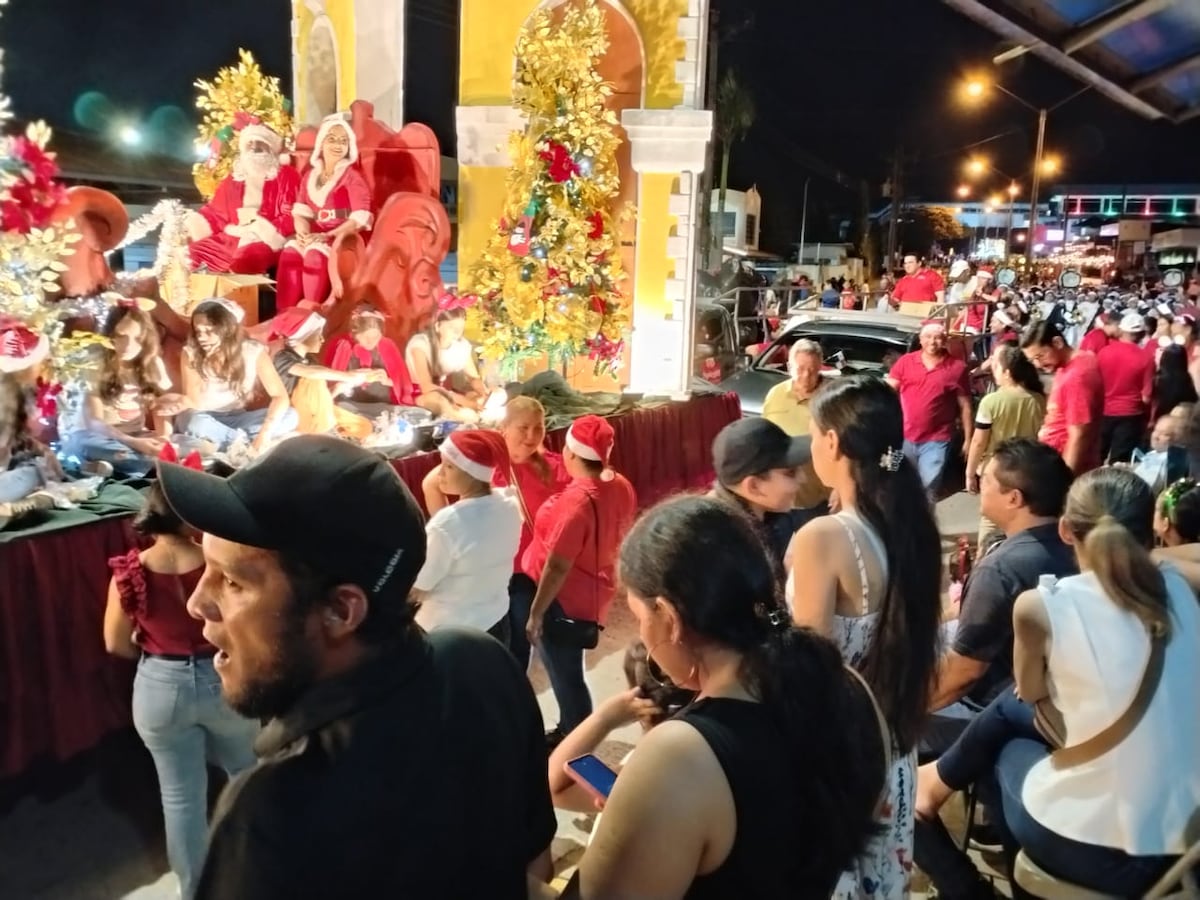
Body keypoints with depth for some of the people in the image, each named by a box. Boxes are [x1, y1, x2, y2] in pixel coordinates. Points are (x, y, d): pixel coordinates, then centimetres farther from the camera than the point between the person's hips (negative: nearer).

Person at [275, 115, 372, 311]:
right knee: (290, 251, -24)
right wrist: (303, 233, -15)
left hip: (344, 237, -4)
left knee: (314, 254, -32)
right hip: (316, 236, 5)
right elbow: (300, 211, 7)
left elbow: (360, 219, -14)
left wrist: (327, 236, -21)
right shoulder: (311, 175, 14)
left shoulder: (352, 176, -3)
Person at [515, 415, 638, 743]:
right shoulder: (621, 487, -3)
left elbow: (557, 566, -26)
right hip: (590, 596, 9)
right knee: (566, 670, 25)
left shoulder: (577, 501, -29)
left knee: (565, 676, 8)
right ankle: (568, 732, 42)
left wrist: (536, 613, -17)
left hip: (563, 601, -9)